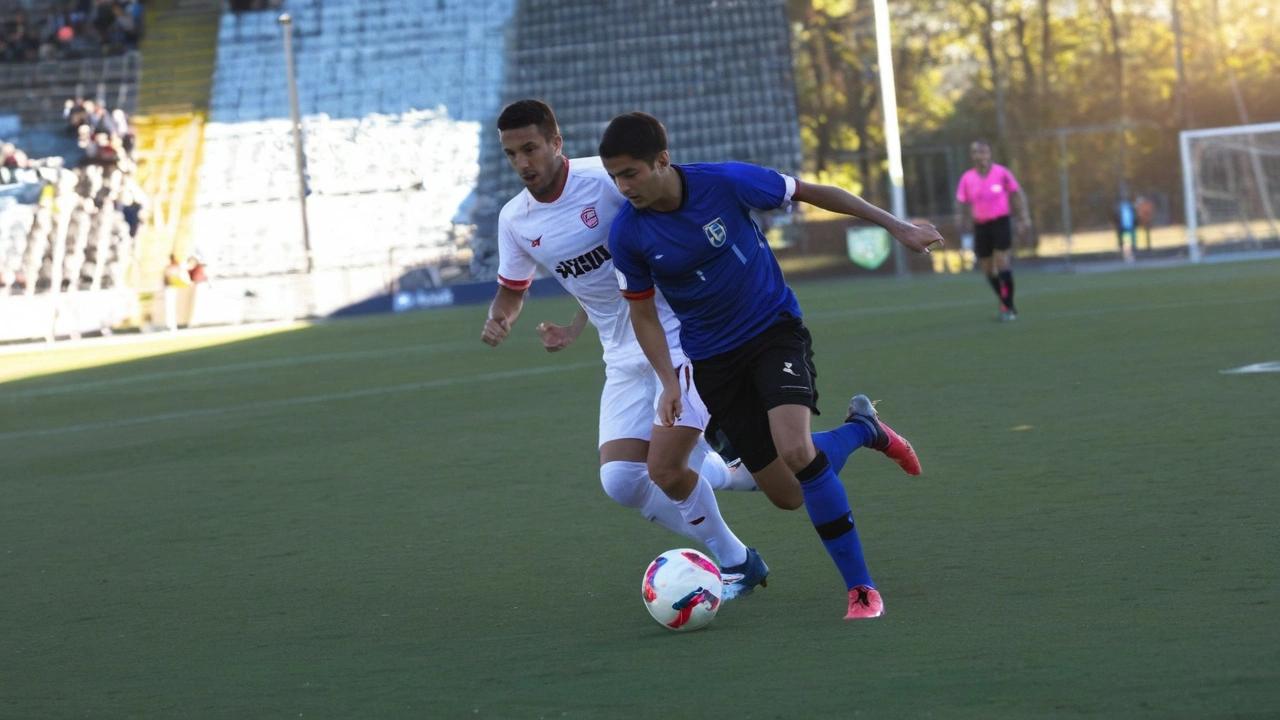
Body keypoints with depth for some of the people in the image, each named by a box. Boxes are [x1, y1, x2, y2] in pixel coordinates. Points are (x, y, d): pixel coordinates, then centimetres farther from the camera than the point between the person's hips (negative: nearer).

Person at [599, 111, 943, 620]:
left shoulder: (726, 182, -20)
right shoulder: (627, 234, -14)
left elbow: (811, 193, -5)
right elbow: (643, 313, 2)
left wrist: (895, 225, 0)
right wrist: (669, 381, -12)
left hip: (774, 329, -3)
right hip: (712, 358, 3)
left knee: (795, 450, -28)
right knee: (788, 495, 0)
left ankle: (861, 588, -14)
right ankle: (862, 430, 31)